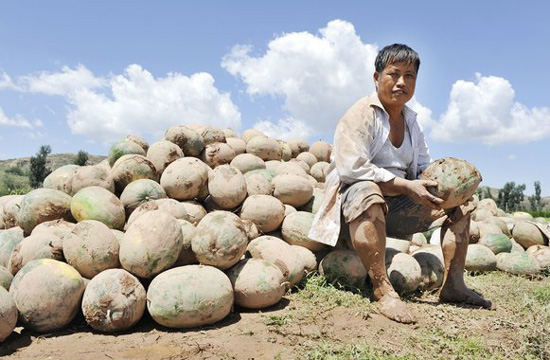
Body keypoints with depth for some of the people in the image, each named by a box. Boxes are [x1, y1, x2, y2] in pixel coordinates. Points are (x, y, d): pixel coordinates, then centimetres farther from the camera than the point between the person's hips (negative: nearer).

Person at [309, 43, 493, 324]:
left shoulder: (410, 120, 15)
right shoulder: (361, 114, -10)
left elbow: (424, 167, 15)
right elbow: (351, 168, -23)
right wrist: (405, 185, -25)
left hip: (395, 208, 8)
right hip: (353, 196, -7)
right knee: (367, 192, -41)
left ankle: (453, 284, -2)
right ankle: (382, 290, -39)